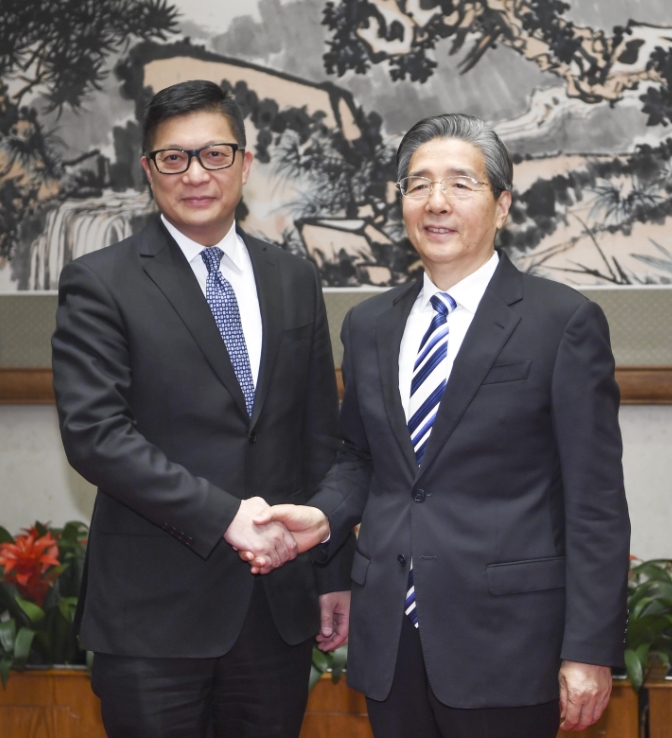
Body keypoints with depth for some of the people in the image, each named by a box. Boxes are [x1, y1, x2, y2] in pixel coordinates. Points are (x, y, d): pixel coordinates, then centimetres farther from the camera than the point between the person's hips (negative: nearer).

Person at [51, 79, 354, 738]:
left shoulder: (293, 280, 11)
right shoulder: (101, 283, -3)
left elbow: (319, 436, 13)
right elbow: (94, 432, -13)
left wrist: (334, 573, 11)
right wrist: (223, 515, -18)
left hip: (279, 601, 4)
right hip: (156, 606, -4)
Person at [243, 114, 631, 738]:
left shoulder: (563, 322, -6)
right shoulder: (369, 326, 11)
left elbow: (595, 501, -8)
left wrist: (590, 651, -11)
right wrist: (324, 515, -1)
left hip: (504, 637, -4)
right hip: (389, 638, 5)